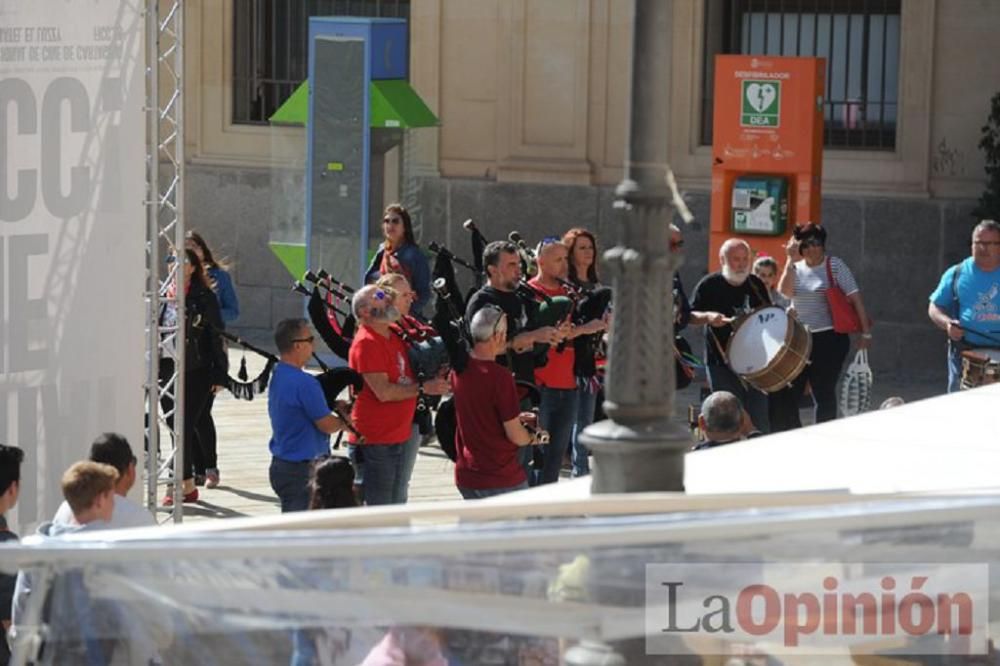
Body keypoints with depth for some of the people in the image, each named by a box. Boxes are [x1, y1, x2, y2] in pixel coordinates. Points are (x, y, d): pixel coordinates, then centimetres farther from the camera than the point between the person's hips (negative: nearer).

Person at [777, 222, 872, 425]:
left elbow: (855, 298, -6)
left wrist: (866, 332, -11)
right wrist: (791, 260, -12)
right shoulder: (795, 267, 8)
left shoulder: (834, 265, -3)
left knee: (824, 394, 1)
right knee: (789, 393, 0)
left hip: (829, 339, -4)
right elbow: (785, 291, -10)